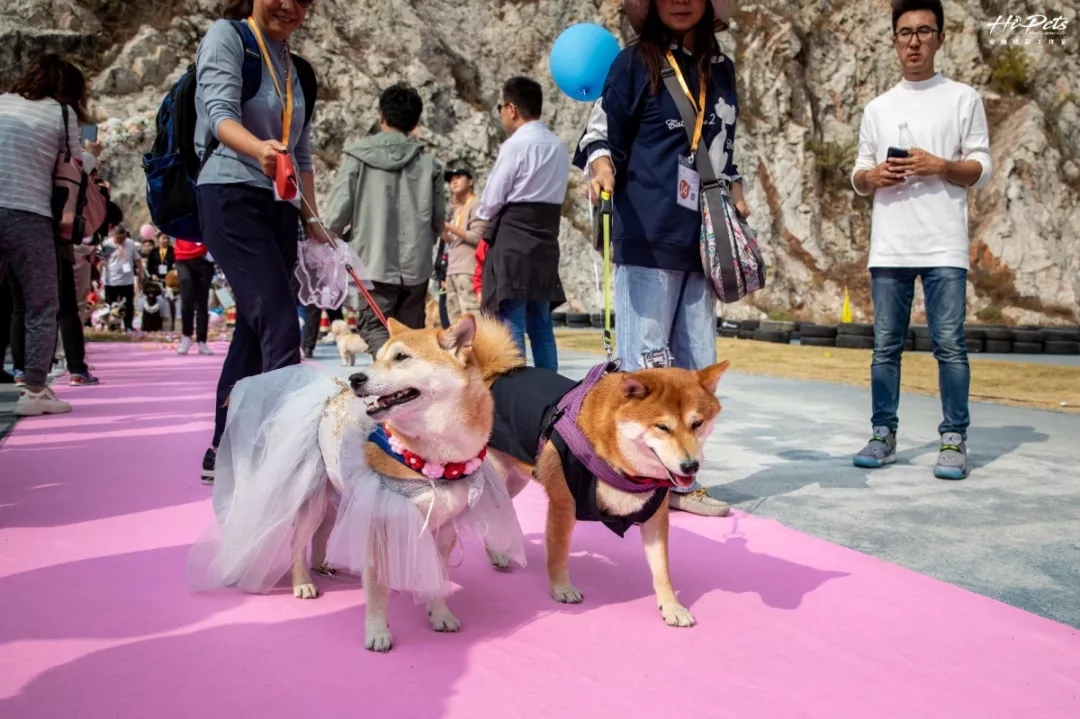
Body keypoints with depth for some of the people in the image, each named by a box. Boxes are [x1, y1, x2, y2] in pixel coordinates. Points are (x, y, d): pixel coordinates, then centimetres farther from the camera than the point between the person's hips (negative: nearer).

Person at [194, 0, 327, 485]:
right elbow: (221, 115, -17)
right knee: (280, 326, -18)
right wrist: (259, 149, -38)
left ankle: (223, 451, 15)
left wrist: (312, 221, 16)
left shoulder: (295, 68, 19)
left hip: (279, 208, 7)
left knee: (255, 329, 6)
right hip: (232, 199, -7)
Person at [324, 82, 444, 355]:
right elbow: (439, 218, 8)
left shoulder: (358, 155, -4)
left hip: (376, 261, -3)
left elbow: (338, 212, -5)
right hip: (416, 263, 3)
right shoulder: (429, 162, 3)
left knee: (373, 326, 1)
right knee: (410, 331, 14)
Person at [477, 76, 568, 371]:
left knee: (510, 327, -6)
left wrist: (483, 217, 13)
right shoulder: (559, 147, 12)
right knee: (541, 327, 11)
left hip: (512, 242, -7)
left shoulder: (515, 145, -10)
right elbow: (553, 196, 12)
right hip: (545, 242, 7)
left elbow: (491, 200, -8)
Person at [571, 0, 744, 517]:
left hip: (701, 241, 6)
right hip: (647, 239, -6)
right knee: (645, 364, -7)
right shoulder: (636, 62, 1)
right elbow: (602, 134, -4)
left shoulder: (721, 69, 17)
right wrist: (601, 164, -24)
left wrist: (734, 194, 20)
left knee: (696, 369, 7)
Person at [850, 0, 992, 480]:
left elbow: (982, 169, 3)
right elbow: (858, 178, 15)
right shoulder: (877, 108, 15)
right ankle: (883, 435, 13)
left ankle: (954, 440, 4)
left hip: (943, 246, -3)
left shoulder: (963, 99, 7)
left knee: (949, 344, -4)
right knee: (885, 346, 5)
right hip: (889, 247, 3)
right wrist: (872, 176, -7)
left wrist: (939, 166, -14)